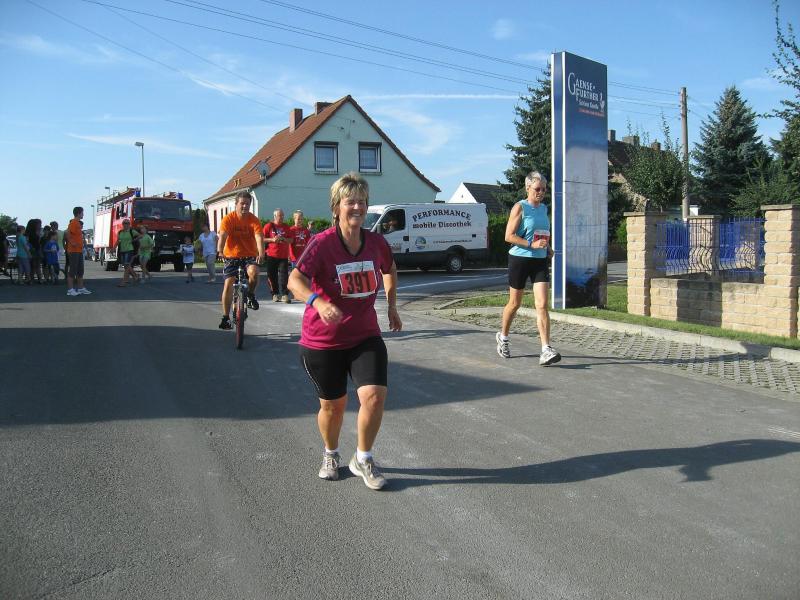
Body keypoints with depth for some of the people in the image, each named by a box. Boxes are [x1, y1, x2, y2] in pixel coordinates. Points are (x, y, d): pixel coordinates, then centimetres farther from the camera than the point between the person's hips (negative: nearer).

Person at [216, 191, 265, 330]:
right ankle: (225, 317, 7)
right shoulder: (228, 219, -8)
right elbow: (222, 236, -20)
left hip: (250, 255, 0)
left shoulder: (254, 220, -8)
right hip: (232, 255, 0)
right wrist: (220, 251, -39)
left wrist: (261, 253, -40)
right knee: (228, 284, -6)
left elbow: (259, 237, -22)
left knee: (253, 273, -30)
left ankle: (250, 295, 1)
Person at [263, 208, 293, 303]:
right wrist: (272, 239, -14)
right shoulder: (269, 226, 2)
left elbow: (291, 240, 14)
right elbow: (262, 239, -1)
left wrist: (284, 239, -6)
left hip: (284, 256, 1)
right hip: (271, 255, -1)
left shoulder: (286, 227, 11)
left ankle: (284, 295, -8)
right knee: (272, 276, 3)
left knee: (283, 275, -7)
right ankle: (275, 294, 14)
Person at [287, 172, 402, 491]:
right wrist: (318, 302, -49)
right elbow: (295, 280, -31)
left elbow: (390, 270, 20)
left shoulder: (376, 243, -3)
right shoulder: (322, 243, -17)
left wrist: (392, 306, 17)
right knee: (333, 404, 11)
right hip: (323, 341, -3)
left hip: (365, 336, 3)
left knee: (374, 395, -13)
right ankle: (331, 455, 42)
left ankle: (363, 459, 12)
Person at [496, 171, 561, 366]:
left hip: (540, 261, 5)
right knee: (515, 303, 9)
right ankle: (503, 337, 34)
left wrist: (548, 247, 9)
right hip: (519, 260, -4)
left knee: (542, 305, -8)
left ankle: (546, 350, -11)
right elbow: (509, 236, -13)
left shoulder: (544, 208, 12)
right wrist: (532, 244, -23)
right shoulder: (520, 207, -7)